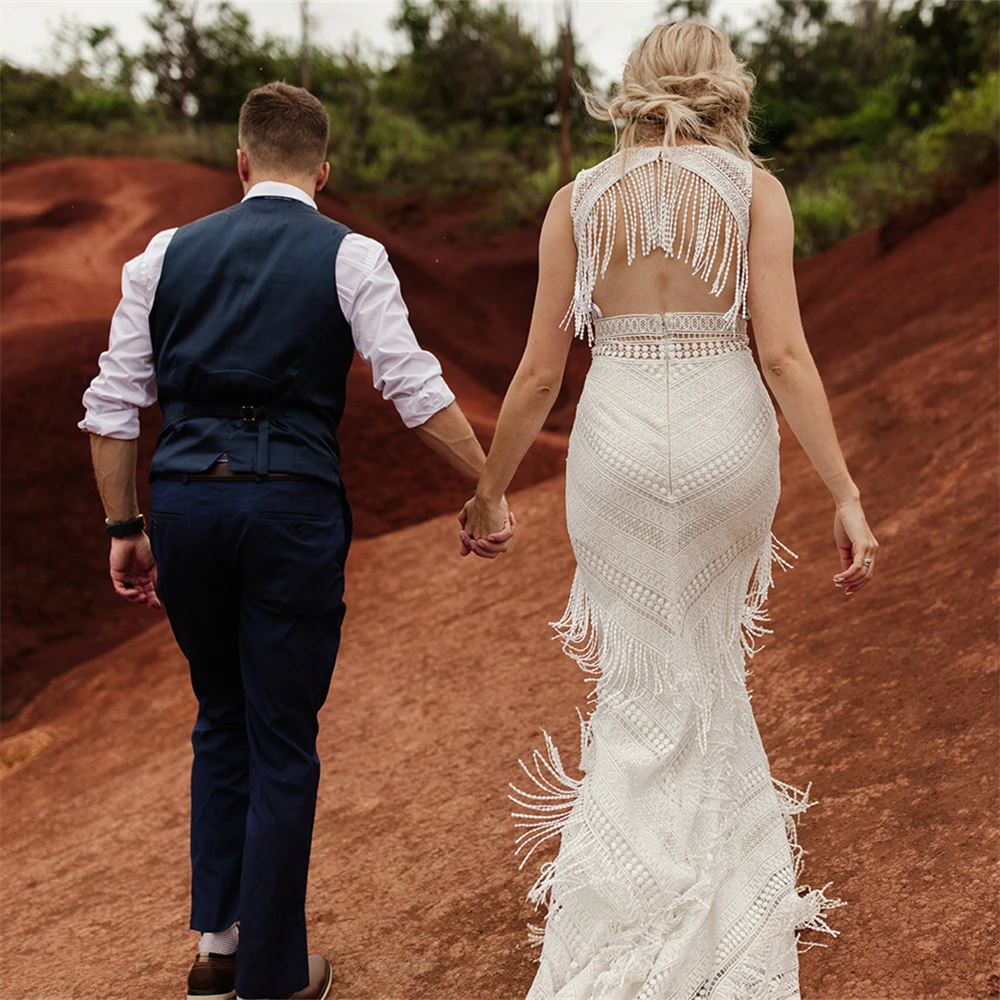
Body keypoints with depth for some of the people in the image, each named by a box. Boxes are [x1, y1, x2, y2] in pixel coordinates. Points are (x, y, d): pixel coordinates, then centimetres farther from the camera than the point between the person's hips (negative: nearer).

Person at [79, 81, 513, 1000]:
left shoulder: (166, 254, 10)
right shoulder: (349, 256, 1)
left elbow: (112, 405, 8)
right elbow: (414, 386, -7)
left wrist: (126, 527, 15)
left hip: (183, 496, 4)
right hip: (292, 504, -3)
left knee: (221, 719, 23)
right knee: (283, 742, 8)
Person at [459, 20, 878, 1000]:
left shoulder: (576, 201, 1)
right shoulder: (754, 189, -3)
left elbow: (540, 372, -1)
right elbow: (784, 352, -11)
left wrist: (489, 488, 12)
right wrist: (846, 497, -10)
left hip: (618, 441, 0)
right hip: (728, 437, 0)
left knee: (648, 685, 13)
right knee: (707, 657, 25)